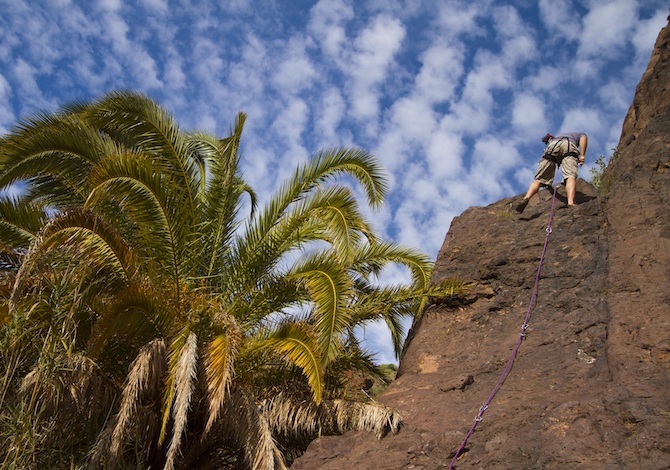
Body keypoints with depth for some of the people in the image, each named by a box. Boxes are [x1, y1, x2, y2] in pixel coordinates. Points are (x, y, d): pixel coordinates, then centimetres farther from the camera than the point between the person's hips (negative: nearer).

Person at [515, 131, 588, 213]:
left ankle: (527, 197, -33)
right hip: (569, 147, -3)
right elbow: (584, 137, 12)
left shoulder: (558, 136, 48)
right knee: (570, 176, -19)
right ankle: (571, 202, -46)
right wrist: (582, 155, 0)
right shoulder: (580, 134, 39)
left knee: (539, 179, -6)